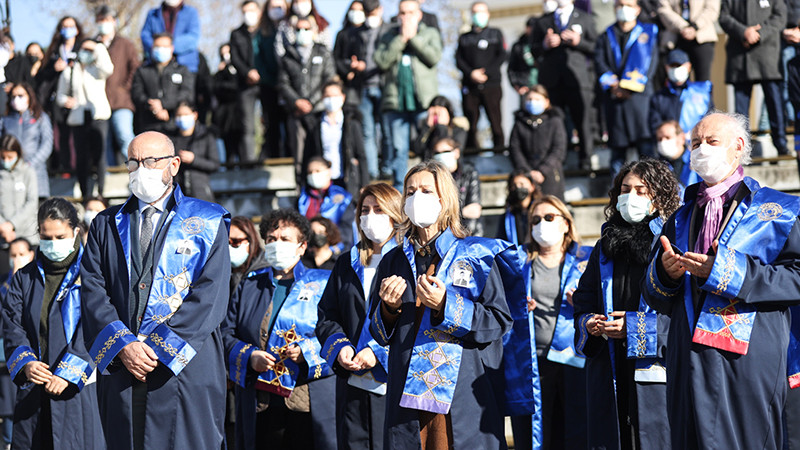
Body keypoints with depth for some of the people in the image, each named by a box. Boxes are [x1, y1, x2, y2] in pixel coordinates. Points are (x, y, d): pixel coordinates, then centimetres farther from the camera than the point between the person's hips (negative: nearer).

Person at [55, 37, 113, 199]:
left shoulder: (97, 69, 10)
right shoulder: (69, 72, 15)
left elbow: (108, 68, -15)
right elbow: (60, 95, 22)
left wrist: (99, 47, -7)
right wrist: (65, 101, -1)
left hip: (98, 117, -2)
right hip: (78, 119, 2)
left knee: (99, 155, -11)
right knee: (82, 157, -2)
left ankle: (100, 192, -6)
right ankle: (85, 194, 5)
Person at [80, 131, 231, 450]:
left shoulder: (208, 223, 8)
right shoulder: (106, 225, 17)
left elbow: (210, 295, -3)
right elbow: (93, 292, 7)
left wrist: (157, 346, -11)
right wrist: (122, 345, -9)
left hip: (186, 370, -3)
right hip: (119, 369, 3)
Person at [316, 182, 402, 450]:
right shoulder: (348, 263, 20)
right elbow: (326, 315, 18)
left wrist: (379, 352, -16)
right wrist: (340, 346, -2)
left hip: (393, 380, -5)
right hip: (352, 383, 5)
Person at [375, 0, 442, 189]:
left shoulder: (430, 34, 14)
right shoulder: (388, 37, 16)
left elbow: (434, 57, -5)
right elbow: (381, 61, -2)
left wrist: (412, 37, -2)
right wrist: (401, 39, -3)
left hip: (424, 101, -1)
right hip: (395, 101, 1)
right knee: (398, 149, -1)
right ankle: (399, 192, 4)